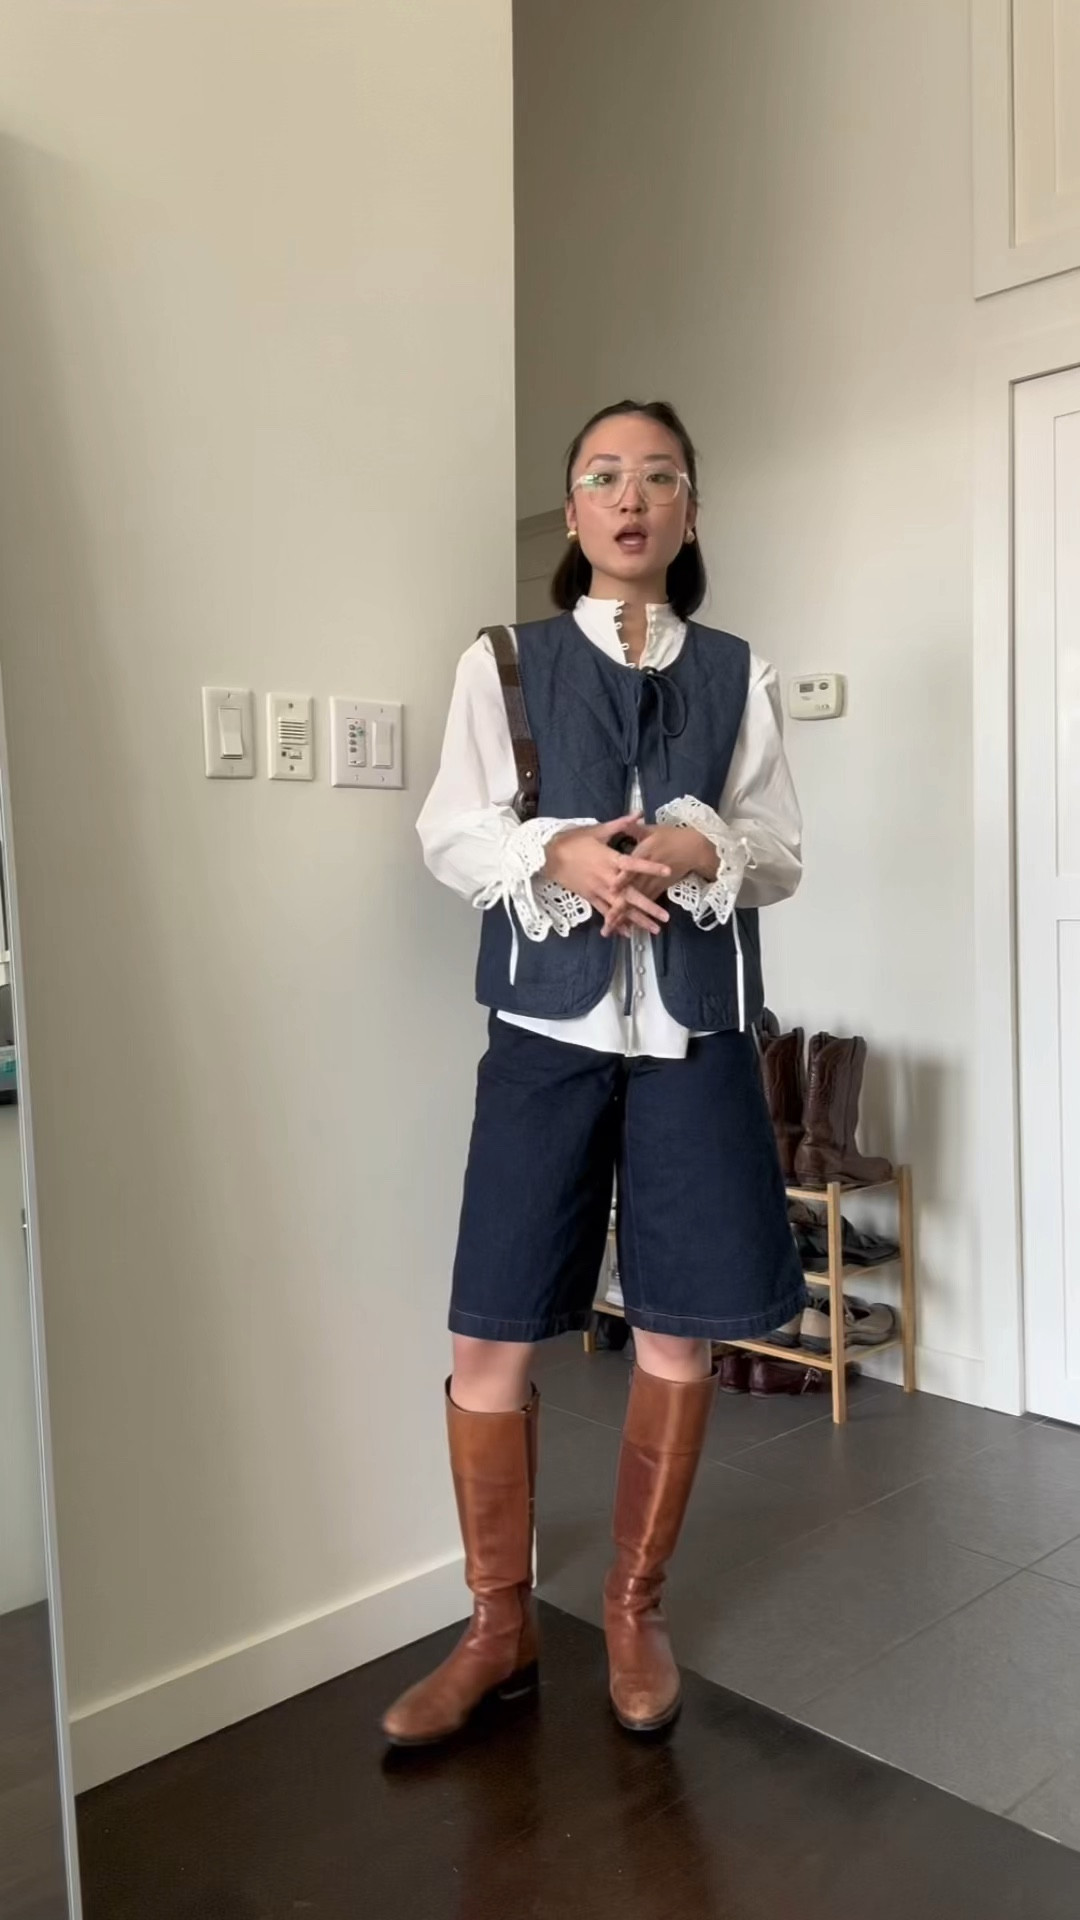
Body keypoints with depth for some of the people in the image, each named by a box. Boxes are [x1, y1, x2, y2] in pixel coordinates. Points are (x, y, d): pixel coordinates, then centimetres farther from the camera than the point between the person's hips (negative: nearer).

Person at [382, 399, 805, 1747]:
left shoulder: (739, 674, 10)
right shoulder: (504, 662, 7)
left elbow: (782, 855, 6)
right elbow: (450, 836, 1)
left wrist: (699, 849, -15)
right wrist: (556, 853, -18)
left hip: (695, 1037, 1)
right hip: (546, 1030, -1)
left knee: (679, 1337, 6)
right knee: (491, 1340, 0)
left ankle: (635, 1609, 29)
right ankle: (499, 1630, 22)